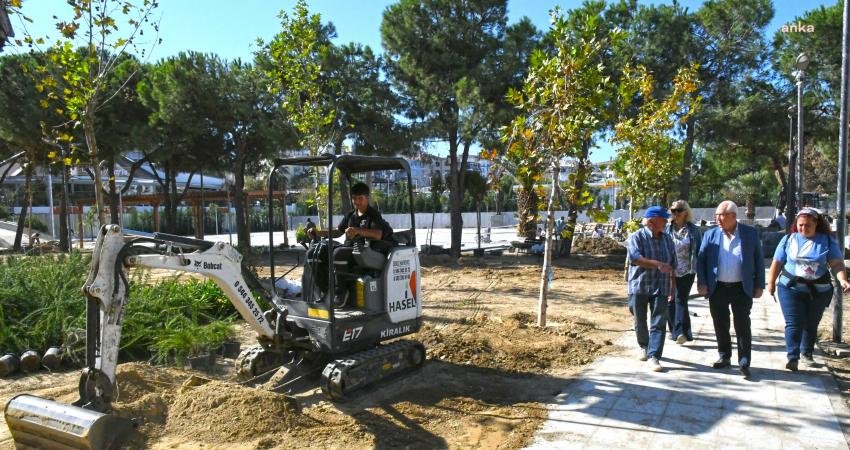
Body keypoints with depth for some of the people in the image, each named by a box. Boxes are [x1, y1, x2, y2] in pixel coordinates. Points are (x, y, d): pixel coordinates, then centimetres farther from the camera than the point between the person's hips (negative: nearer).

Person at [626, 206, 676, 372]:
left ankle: (653, 356, -5)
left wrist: (672, 286, 15)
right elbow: (635, 258, -23)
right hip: (639, 287, -3)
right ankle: (644, 347, 35)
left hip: (660, 288, 3)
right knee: (640, 322, 12)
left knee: (659, 323, -6)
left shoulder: (667, 239, 10)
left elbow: (672, 264, 16)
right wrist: (657, 264, -31)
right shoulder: (637, 237, -8)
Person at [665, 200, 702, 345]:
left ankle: (681, 332, -16)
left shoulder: (694, 230, 3)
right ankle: (674, 330, 20)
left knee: (681, 300, -12)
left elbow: (699, 251, 6)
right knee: (670, 300, 6)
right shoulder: (667, 229, 4)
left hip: (686, 271, -2)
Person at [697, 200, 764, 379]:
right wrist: (702, 283, -5)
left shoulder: (750, 233, 0)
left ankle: (744, 363, 7)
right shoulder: (710, 235, 3)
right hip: (717, 289, 2)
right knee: (720, 325, 11)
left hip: (742, 289, -2)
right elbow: (701, 260, 4)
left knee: (742, 326, 0)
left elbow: (759, 260, 2)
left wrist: (759, 285, -1)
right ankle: (724, 357, 26)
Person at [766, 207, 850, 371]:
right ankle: (792, 358, -11)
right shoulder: (788, 240, 0)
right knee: (793, 324, -9)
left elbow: (837, 263, -8)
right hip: (791, 289, -1)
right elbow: (777, 263, 5)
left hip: (819, 291, 1)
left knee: (811, 324, 15)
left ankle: (806, 353, 32)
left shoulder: (828, 241, 0)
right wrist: (771, 283, 5)